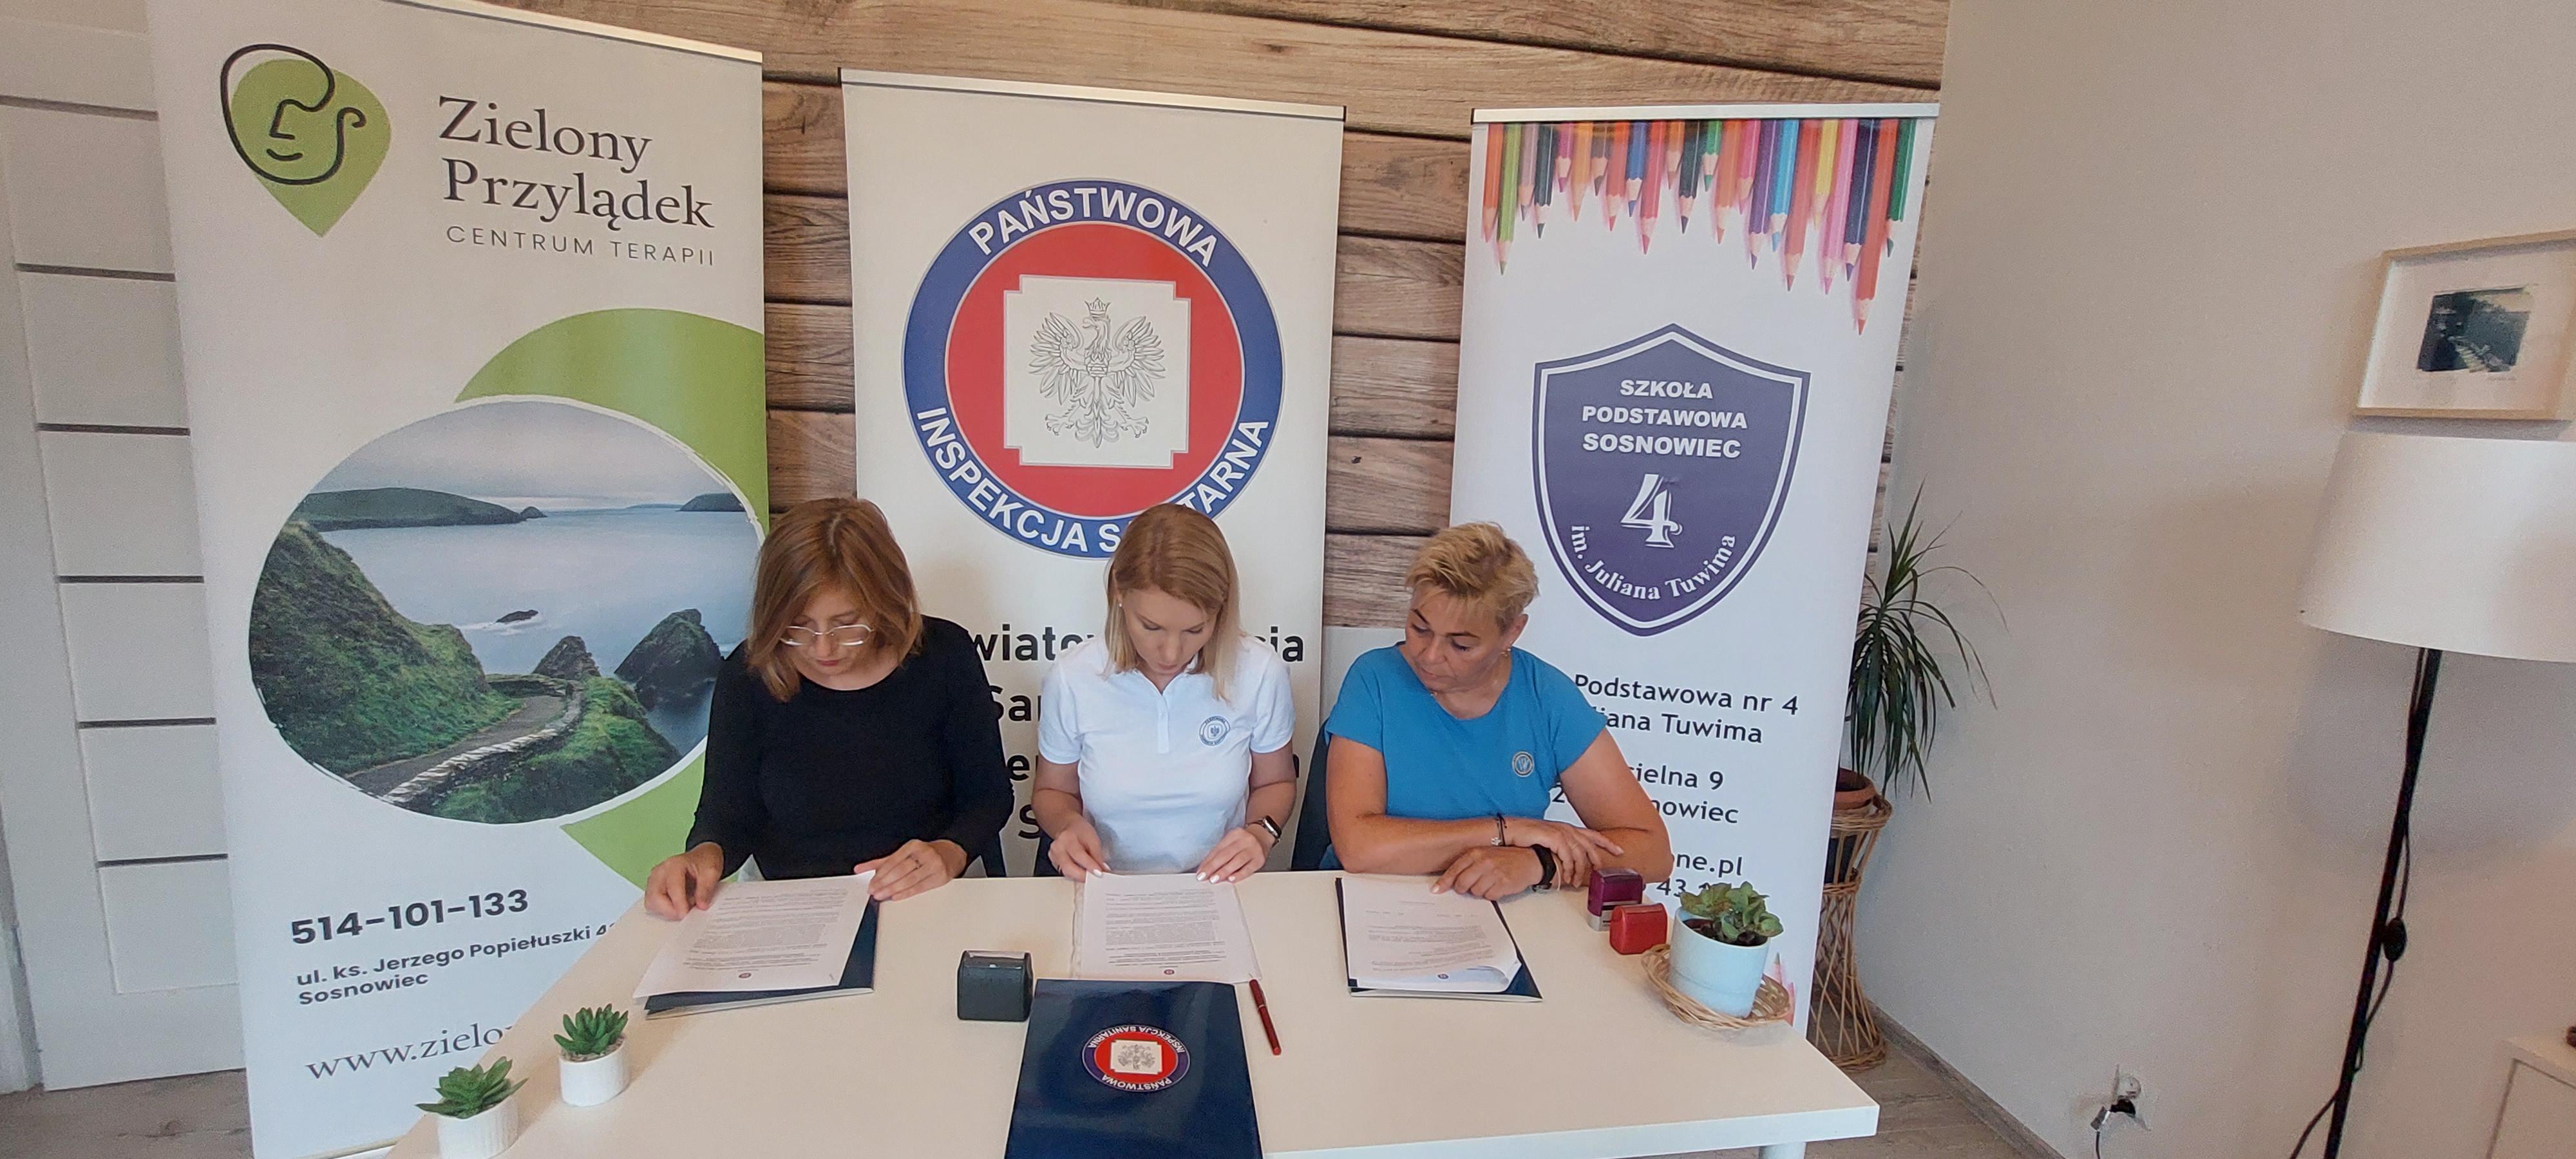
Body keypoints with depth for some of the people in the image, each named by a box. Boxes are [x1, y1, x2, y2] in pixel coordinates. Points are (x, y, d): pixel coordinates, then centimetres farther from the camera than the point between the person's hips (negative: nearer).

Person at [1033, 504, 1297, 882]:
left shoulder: (1261, 673, -10)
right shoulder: (1071, 680, -10)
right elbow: (1054, 791, 8)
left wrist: (1260, 833, -11)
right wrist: (1068, 823, -13)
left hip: (1220, 893, 0)